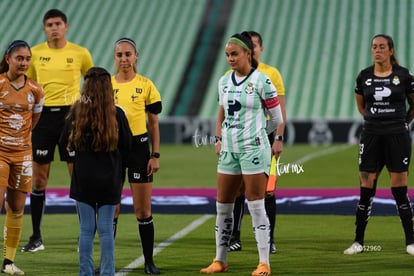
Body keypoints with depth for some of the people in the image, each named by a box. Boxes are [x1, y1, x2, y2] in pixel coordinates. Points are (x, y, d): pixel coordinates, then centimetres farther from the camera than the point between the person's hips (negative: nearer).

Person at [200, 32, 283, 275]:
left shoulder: (261, 81, -8)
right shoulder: (224, 81, 10)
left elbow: (277, 119, -2)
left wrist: (254, 133, 8)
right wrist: (219, 138, 10)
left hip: (253, 149, -6)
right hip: (229, 151, 6)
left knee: (256, 205, -6)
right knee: (223, 205, 8)